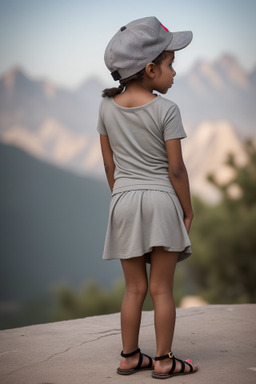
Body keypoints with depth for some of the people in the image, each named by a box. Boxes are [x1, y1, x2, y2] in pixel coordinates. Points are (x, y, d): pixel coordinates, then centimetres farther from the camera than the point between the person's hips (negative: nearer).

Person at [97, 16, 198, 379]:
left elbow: (110, 164, 6)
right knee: (162, 289, 5)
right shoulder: (166, 110, -13)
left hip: (124, 201, 4)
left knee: (135, 288, 14)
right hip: (161, 201, -4)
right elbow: (176, 169, -11)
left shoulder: (107, 107, 2)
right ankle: (164, 360, 12)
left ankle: (130, 357, 20)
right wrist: (188, 210, -1)